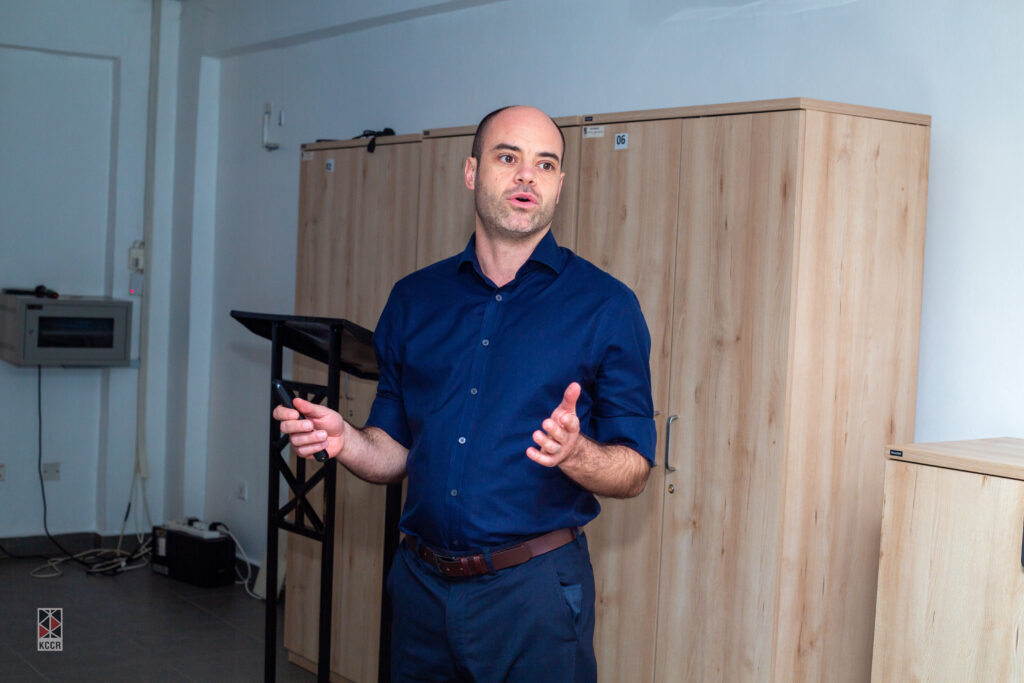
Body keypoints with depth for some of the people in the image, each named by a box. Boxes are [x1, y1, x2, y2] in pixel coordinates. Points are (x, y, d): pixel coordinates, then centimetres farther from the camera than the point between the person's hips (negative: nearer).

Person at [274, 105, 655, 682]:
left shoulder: (607, 305, -3)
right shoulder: (415, 299, 8)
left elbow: (634, 472, -4)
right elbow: (396, 452, 12)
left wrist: (575, 454, -24)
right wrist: (344, 440, -9)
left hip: (534, 590, -3)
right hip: (421, 584, 4)